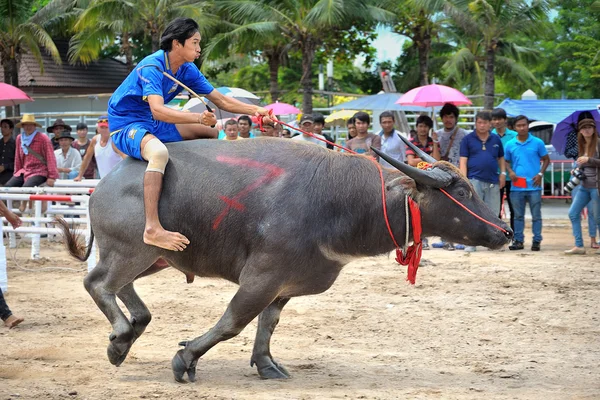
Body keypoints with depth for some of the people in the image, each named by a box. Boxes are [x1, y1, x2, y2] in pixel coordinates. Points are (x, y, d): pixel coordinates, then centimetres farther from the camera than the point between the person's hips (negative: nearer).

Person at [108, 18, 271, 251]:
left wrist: (255, 110, -8)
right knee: (159, 152, -40)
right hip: (126, 126, -9)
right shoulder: (152, 67, -24)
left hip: (153, 125, 10)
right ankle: (152, 229, -48)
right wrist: (198, 118, -48)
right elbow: (157, 110, -38)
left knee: (211, 135, 15)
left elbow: (221, 101, 6)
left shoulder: (187, 70, 1)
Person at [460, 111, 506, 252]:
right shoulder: (468, 139, 4)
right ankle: (470, 243, -8)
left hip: (493, 182, 4)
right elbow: (463, 161, 0)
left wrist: (503, 173, 6)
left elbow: (501, 158, 22)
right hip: (475, 180, -4)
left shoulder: (496, 139, 13)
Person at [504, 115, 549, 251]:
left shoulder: (537, 143, 1)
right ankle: (518, 240, 15)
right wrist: (510, 171, -4)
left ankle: (536, 241, 7)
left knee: (536, 215, 1)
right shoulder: (510, 145, 6)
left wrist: (540, 174, -6)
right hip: (517, 187, 2)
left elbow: (546, 159, 7)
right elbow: (506, 161, 16)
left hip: (534, 186, -2)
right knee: (518, 216, 8)